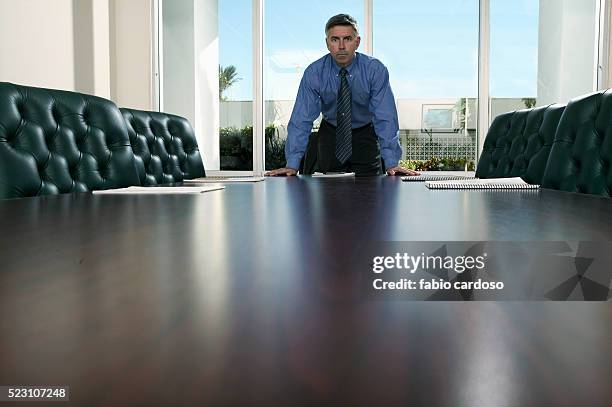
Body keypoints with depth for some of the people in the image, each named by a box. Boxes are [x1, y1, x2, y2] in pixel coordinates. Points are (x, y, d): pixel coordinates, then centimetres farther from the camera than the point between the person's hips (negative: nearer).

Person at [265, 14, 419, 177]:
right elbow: (302, 119, -20)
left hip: (365, 135, -1)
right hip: (330, 135, 1)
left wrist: (391, 164, -33)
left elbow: (385, 118, -23)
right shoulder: (314, 73, -17)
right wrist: (292, 165, -28)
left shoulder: (375, 70, -19)